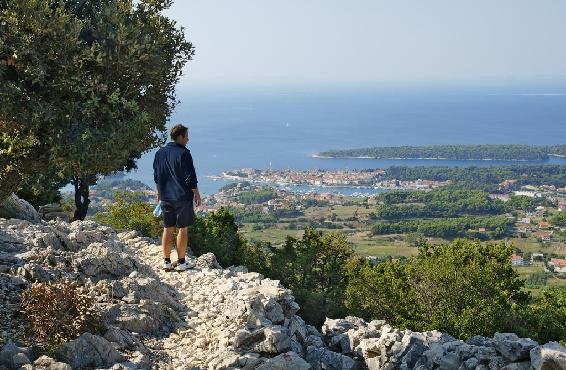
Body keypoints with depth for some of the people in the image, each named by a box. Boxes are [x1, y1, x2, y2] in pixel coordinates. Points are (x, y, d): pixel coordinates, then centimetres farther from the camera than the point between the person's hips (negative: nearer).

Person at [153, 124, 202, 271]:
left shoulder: (160, 153, 7)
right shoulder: (183, 153, -13)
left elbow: (156, 176, 14)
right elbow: (190, 177, -13)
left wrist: (159, 193, 24)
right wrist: (197, 194, -3)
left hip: (165, 197, 6)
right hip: (183, 197, -6)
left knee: (167, 229, 11)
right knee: (183, 229, 2)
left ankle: (167, 261, 13)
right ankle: (181, 262, 6)